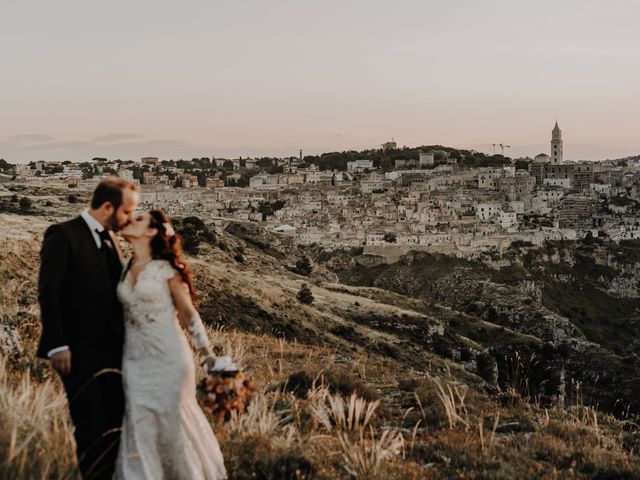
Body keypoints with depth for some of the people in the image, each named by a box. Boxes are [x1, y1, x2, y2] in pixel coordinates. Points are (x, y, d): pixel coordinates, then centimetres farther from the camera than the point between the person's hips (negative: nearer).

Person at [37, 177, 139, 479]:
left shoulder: (110, 238, 12)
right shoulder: (63, 235, -10)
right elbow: (48, 293, -14)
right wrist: (57, 346, -18)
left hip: (112, 348, 7)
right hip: (78, 351, -7)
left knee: (116, 422, 11)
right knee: (90, 426, 0)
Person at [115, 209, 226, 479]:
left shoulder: (168, 268, -7)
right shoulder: (126, 269, 9)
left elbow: (188, 312, -4)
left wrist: (207, 353, -10)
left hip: (168, 359, -4)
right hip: (135, 360, 5)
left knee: (175, 425, 5)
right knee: (139, 430, 2)